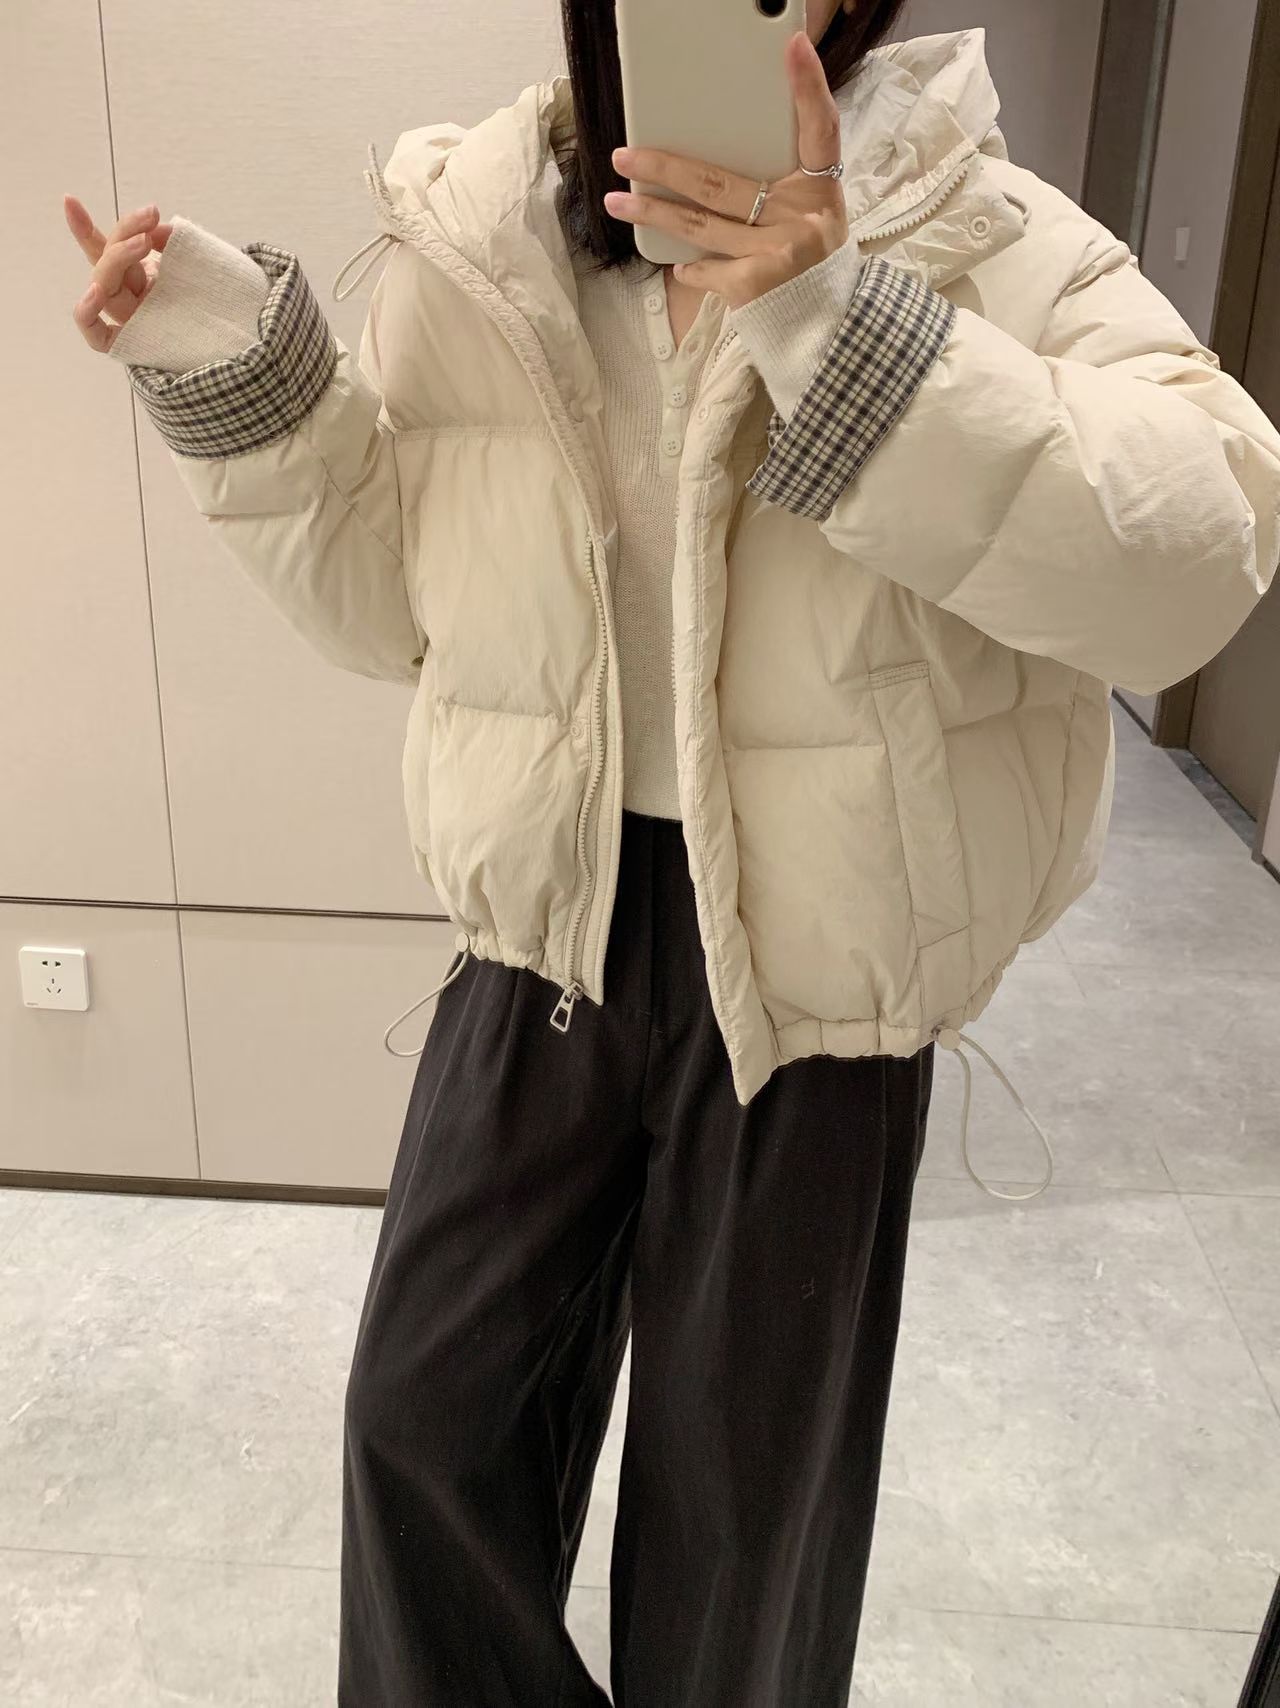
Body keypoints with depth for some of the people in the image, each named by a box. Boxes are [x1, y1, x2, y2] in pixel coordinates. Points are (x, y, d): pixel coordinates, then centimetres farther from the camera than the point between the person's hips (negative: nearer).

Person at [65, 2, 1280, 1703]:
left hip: (813, 946, -3)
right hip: (550, 916, 4)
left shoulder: (980, 236, -10)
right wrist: (238, 380, -7)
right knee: (427, 1406, 18)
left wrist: (841, 327, -33)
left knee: (746, 1458, 17)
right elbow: (391, 602, 7)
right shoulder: (471, 244, -1)